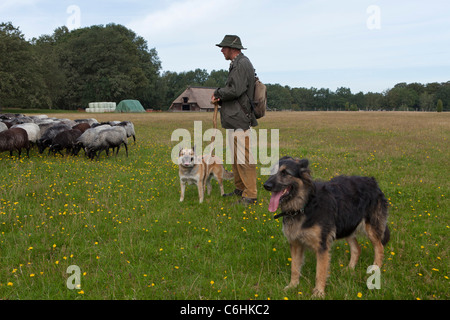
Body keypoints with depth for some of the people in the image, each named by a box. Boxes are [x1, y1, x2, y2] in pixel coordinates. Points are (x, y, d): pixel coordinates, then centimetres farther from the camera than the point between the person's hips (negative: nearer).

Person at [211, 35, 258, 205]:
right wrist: (219, 98, 1)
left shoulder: (242, 64, -13)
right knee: (236, 157, 16)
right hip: (234, 120, 11)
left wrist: (217, 93, -5)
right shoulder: (236, 64, 20)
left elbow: (236, 90, -22)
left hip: (240, 120, -11)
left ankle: (250, 195, -6)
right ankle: (240, 189, 26)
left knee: (244, 158, -9)